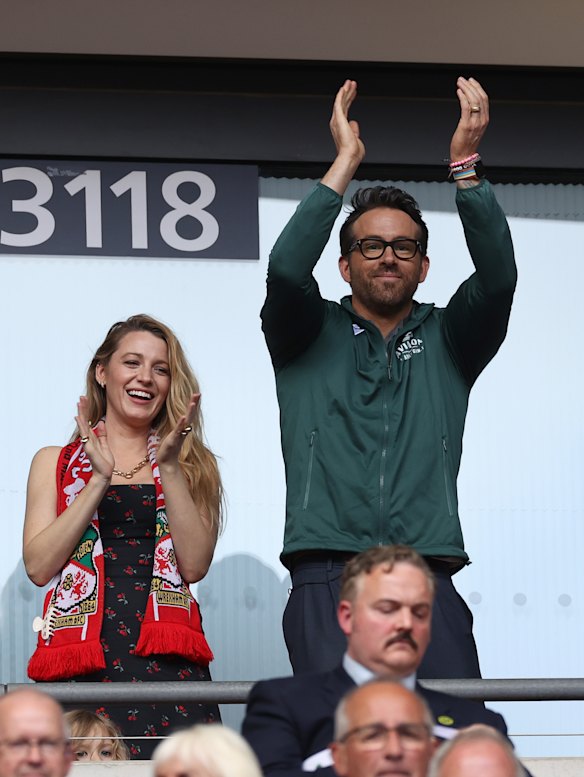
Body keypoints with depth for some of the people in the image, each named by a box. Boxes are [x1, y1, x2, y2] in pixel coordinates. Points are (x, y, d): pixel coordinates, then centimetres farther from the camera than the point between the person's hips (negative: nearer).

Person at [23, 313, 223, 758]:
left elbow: (195, 566, 1)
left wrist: (169, 467, -4)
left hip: (167, 660, 0)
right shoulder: (56, 463, 16)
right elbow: (38, 567, 1)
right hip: (79, 661, 0)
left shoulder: (192, 464, 17)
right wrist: (99, 478, -4)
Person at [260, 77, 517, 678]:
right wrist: (345, 163, -5)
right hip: (326, 579, -1)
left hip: (429, 584, 1)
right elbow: (286, 271, -5)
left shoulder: (446, 340, 19)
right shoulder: (312, 333, 16)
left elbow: (497, 278, 1)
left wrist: (465, 166, -8)